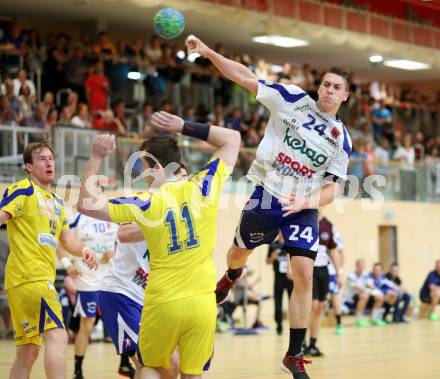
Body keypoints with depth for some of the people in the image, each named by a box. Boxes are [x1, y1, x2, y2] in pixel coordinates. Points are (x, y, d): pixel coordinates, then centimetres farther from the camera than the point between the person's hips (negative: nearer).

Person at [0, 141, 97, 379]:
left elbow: (65, 238, 28)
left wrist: (83, 250, 8)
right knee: (57, 336, -21)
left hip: (43, 278, 9)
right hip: (30, 276, -9)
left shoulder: (57, 202, 23)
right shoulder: (24, 190, -2)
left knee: (28, 351, 11)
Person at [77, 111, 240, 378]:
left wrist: (97, 158, 1)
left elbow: (87, 204, -1)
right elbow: (232, 139, 10)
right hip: (202, 303, 2)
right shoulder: (203, 187, -4)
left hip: (163, 303, -1)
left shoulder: (146, 204, -8)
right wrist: (184, 127, 9)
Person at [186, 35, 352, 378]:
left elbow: (331, 189, 2)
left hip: (303, 208, 1)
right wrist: (208, 52, -18)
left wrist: (308, 201, -19)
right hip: (267, 196, -1)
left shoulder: (341, 139, 2)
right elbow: (245, 77, -7)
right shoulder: (294, 99, -4)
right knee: (239, 252, 18)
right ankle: (231, 278, 60)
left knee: (304, 276, -11)